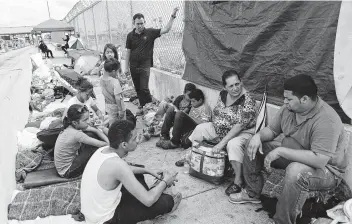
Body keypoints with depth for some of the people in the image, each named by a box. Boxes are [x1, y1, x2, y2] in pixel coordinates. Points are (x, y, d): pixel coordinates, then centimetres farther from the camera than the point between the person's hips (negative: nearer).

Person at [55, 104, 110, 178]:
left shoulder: (71, 126, -8)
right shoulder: (76, 134, -31)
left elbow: (96, 130, -4)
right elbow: (101, 144, -28)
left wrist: (108, 141, -15)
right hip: (67, 171, -8)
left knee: (95, 136, -3)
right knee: (95, 147, -18)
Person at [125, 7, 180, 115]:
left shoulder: (150, 32, -3)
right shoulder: (130, 35, 3)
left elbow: (166, 29, -8)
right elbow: (128, 51, 7)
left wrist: (172, 16, -16)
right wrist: (127, 67, 7)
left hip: (145, 65, -3)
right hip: (133, 66, 4)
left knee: (144, 88, -9)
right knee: (138, 88, 11)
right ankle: (142, 106, 25)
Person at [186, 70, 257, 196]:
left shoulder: (248, 101, -25)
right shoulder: (223, 95, -3)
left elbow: (239, 126, -30)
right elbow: (216, 112, 13)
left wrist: (221, 143, -32)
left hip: (242, 132, -8)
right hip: (219, 129, 8)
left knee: (233, 144, -38)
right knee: (199, 128, 5)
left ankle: (238, 181, -22)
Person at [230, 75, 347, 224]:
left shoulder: (326, 121, -31)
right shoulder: (289, 107, -8)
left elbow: (319, 160, -38)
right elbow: (272, 129, 4)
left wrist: (281, 151, -36)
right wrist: (258, 136, -19)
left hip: (325, 170, -7)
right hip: (291, 157, 8)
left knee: (296, 171, -40)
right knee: (254, 147, 0)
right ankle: (252, 193, 16)